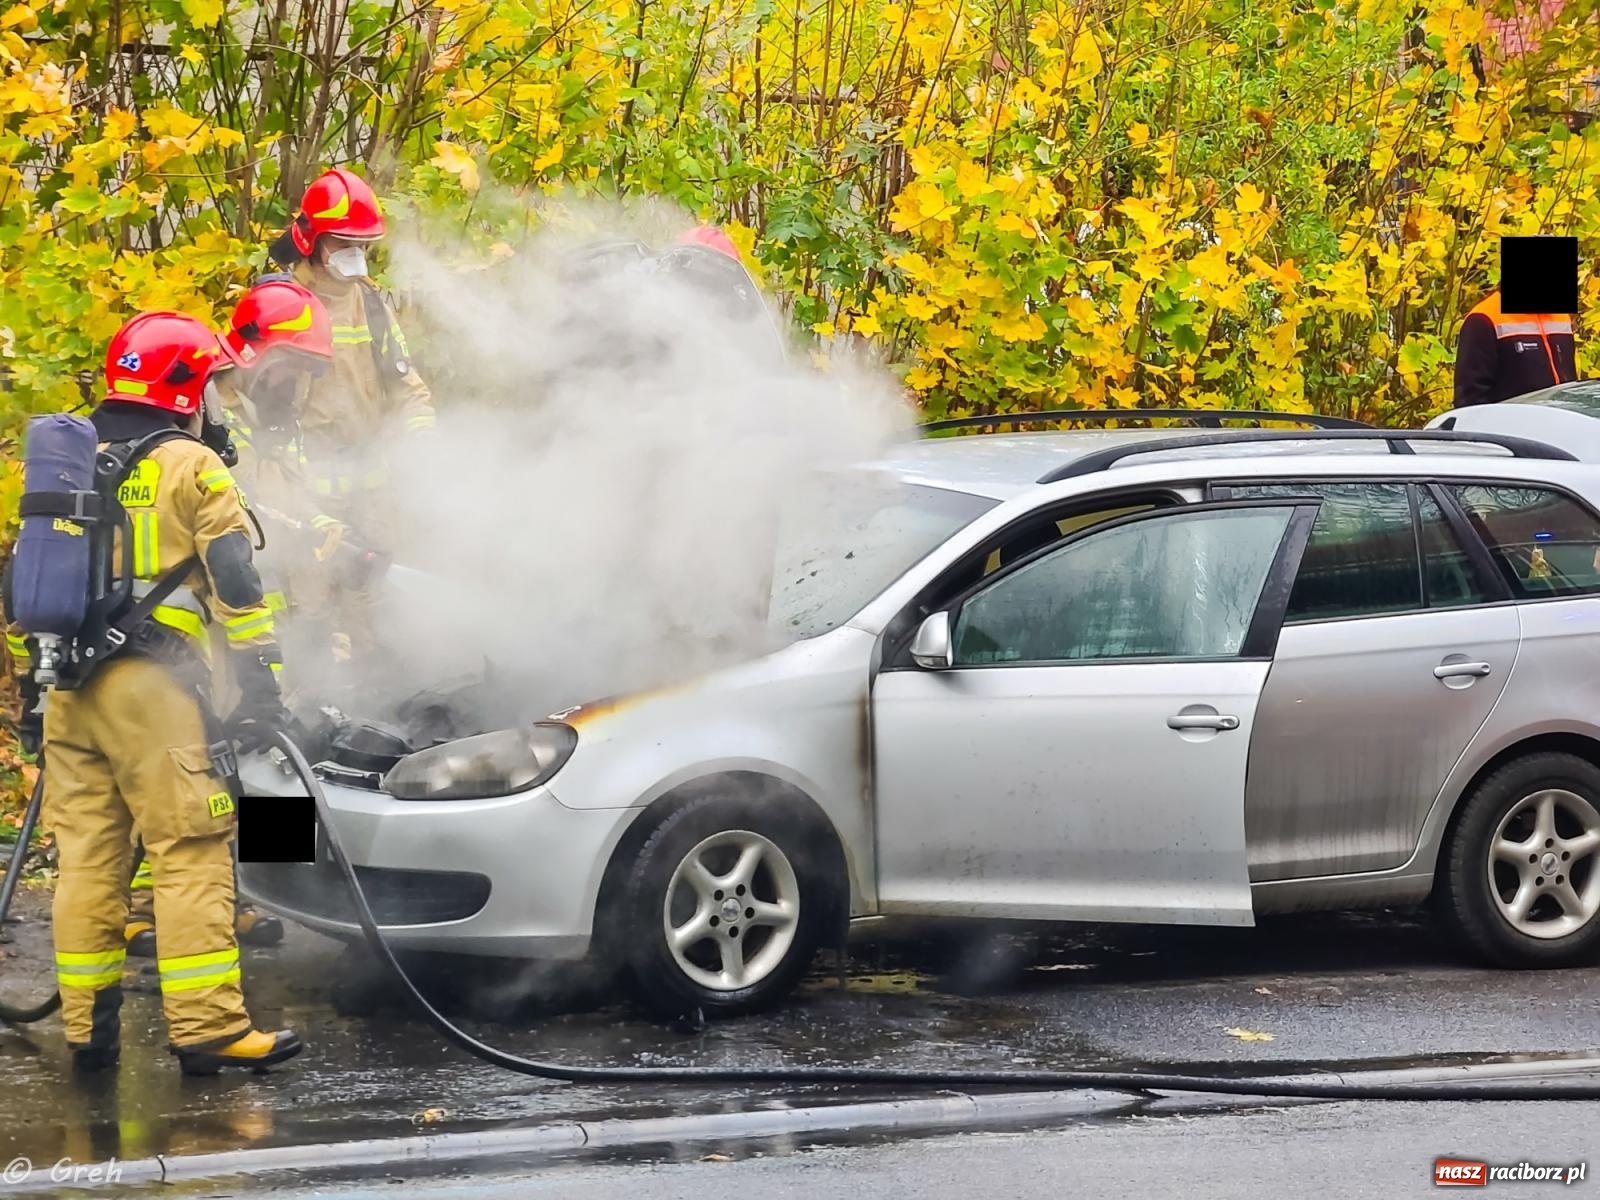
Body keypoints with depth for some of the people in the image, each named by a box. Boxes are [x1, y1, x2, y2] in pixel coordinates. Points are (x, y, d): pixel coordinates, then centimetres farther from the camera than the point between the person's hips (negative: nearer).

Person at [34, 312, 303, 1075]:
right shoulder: (192, 467, -2)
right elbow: (236, 581, -8)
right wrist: (262, 687, -6)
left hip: (71, 688, 7)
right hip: (153, 684, -7)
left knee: (87, 857, 9)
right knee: (190, 858, -7)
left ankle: (88, 1027, 10)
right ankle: (208, 1028, -10)